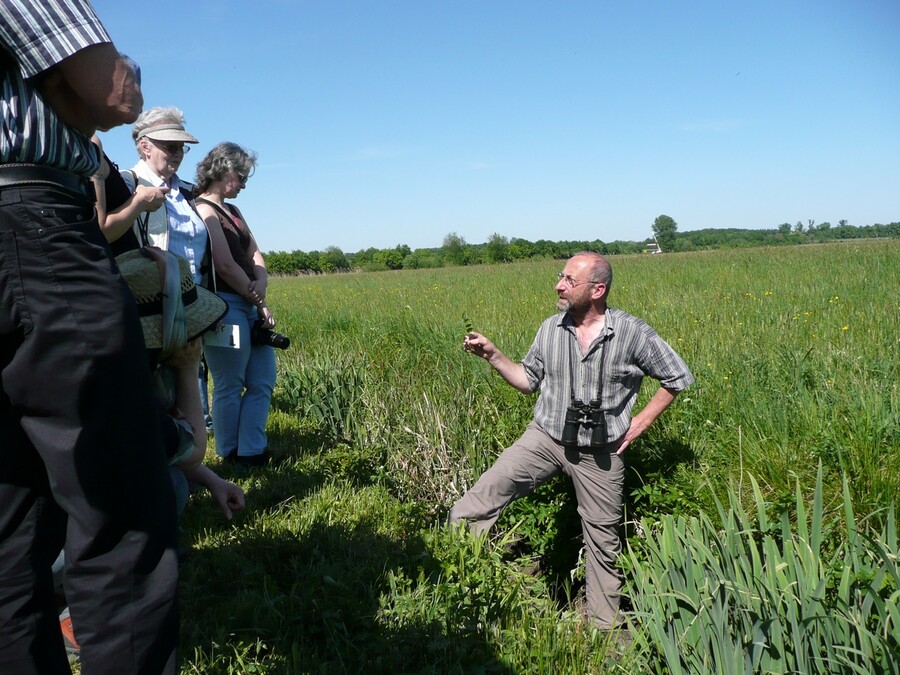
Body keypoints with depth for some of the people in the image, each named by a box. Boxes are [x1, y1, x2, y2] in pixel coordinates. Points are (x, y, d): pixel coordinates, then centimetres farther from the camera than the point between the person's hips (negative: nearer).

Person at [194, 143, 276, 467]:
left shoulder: (232, 211, 20)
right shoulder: (204, 210, -8)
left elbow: (255, 254, 14)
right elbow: (225, 266, -16)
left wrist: (260, 286, -7)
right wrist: (260, 303, -8)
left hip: (249, 306, 9)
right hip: (225, 305, -9)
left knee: (263, 381, 7)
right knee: (230, 387, 0)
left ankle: (251, 451, 13)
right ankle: (229, 455, 13)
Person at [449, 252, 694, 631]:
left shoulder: (632, 333, -11)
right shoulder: (551, 329, -1)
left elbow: (678, 378, 0)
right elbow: (530, 380, 9)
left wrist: (641, 422, -3)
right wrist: (492, 356, -3)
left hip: (600, 453, -2)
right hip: (545, 437, 2)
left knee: (603, 540, 13)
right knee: (476, 501, -15)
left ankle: (606, 625, 33)